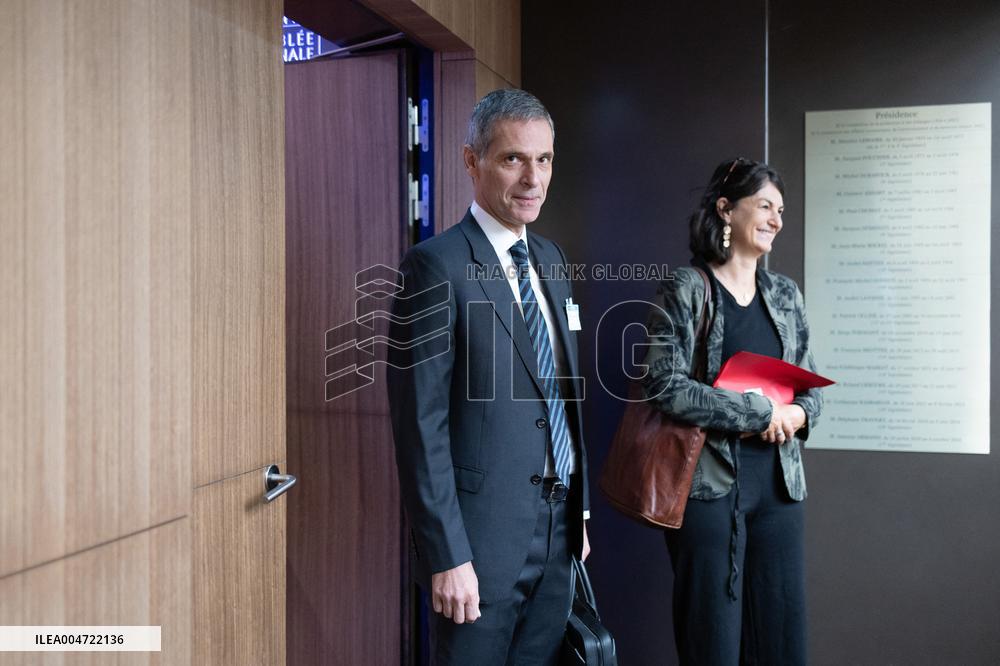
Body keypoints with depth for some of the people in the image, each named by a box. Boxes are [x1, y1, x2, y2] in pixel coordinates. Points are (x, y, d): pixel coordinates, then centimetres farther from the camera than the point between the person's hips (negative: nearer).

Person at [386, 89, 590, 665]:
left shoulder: (551, 259, 9)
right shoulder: (437, 266, -14)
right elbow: (421, 424, -16)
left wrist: (579, 511, 14)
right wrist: (446, 556, -16)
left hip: (558, 528, 7)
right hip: (482, 531, -7)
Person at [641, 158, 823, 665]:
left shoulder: (785, 294, 12)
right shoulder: (684, 290, -6)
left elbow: (809, 381, 18)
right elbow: (666, 386, -16)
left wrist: (800, 414, -5)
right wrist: (762, 413, -13)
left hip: (778, 479, 6)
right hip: (709, 480, -5)